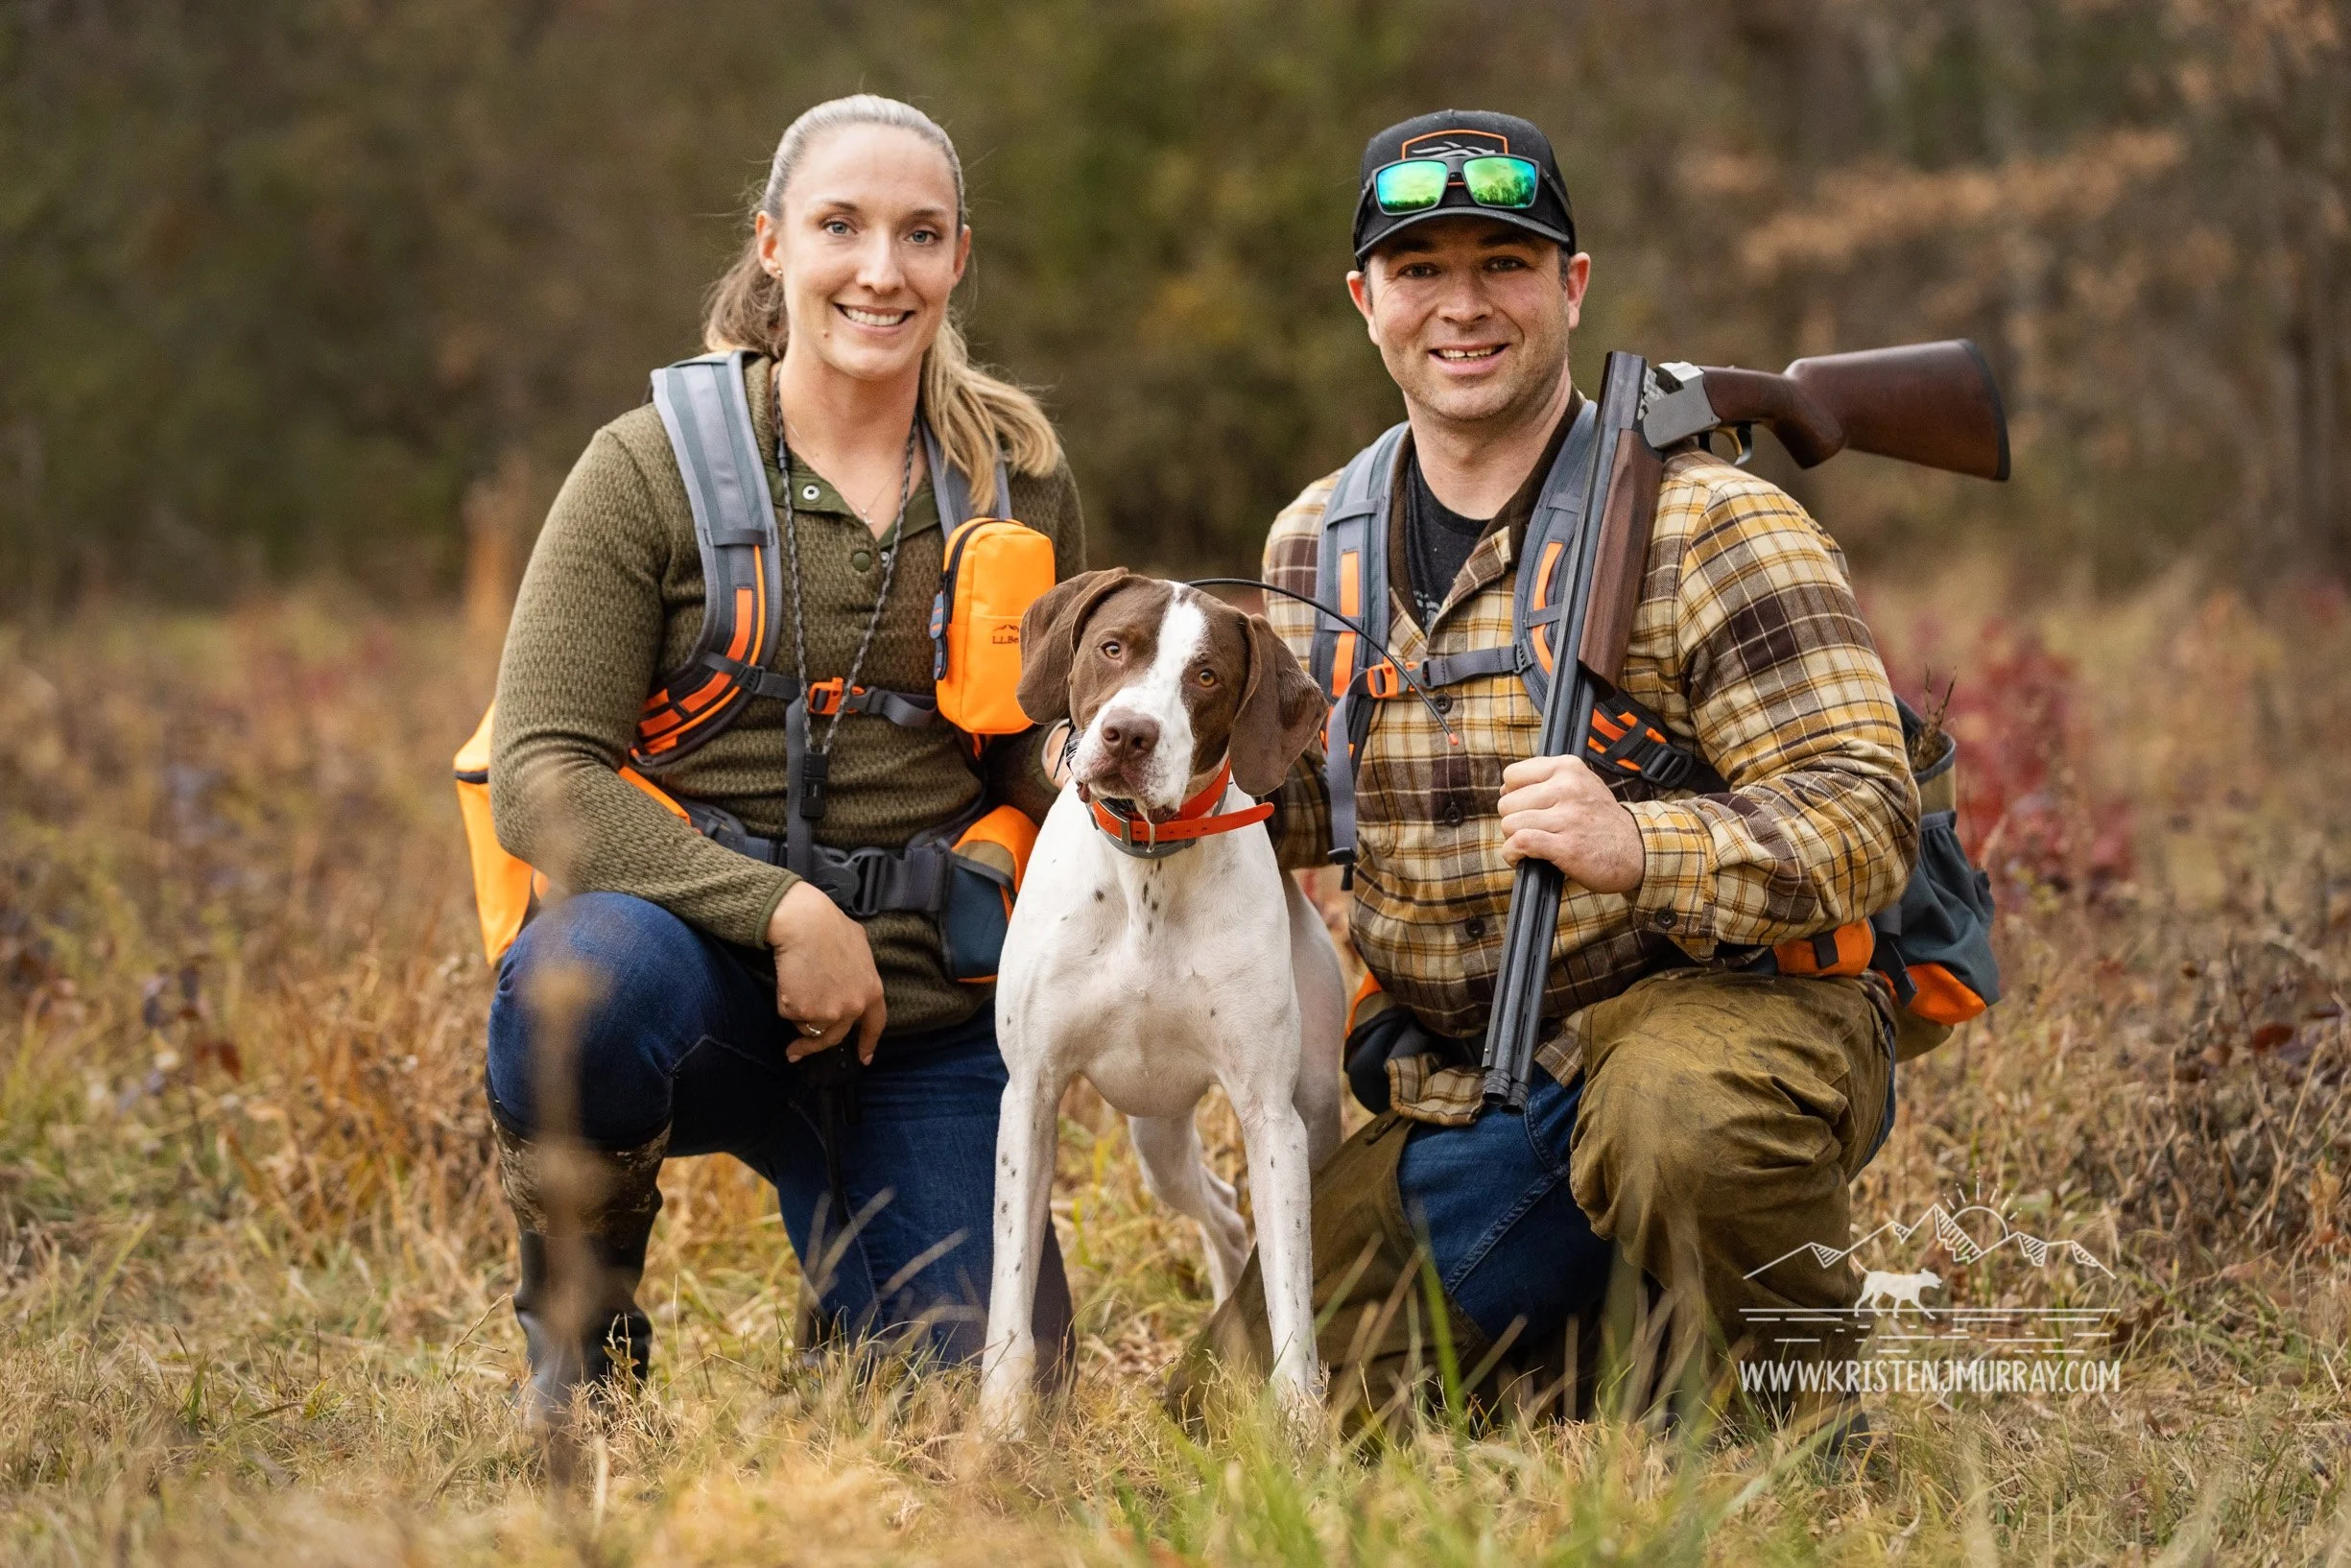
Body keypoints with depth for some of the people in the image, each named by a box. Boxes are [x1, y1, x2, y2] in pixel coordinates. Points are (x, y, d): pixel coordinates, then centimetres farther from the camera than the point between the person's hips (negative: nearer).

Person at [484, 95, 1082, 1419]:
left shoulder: (1021, 482, 7)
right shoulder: (653, 470, -5)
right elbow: (542, 778, -12)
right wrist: (782, 911, -22)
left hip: (928, 1018, 3)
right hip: (713, 985, -3)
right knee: (590, 974, -38)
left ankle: (845, 1244, 32)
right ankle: (579, 1307, -6)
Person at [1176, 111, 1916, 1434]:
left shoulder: (1706, 522, -12)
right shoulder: (1317, 544, 8)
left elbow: (1867, 822, -20)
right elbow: (1292, 810, 21)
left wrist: (1640, 847, -37)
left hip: (1728, 1000, -6)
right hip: (1462, 1100, 6)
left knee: (1681, 1115, -41)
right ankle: (1602, 1335, 25)